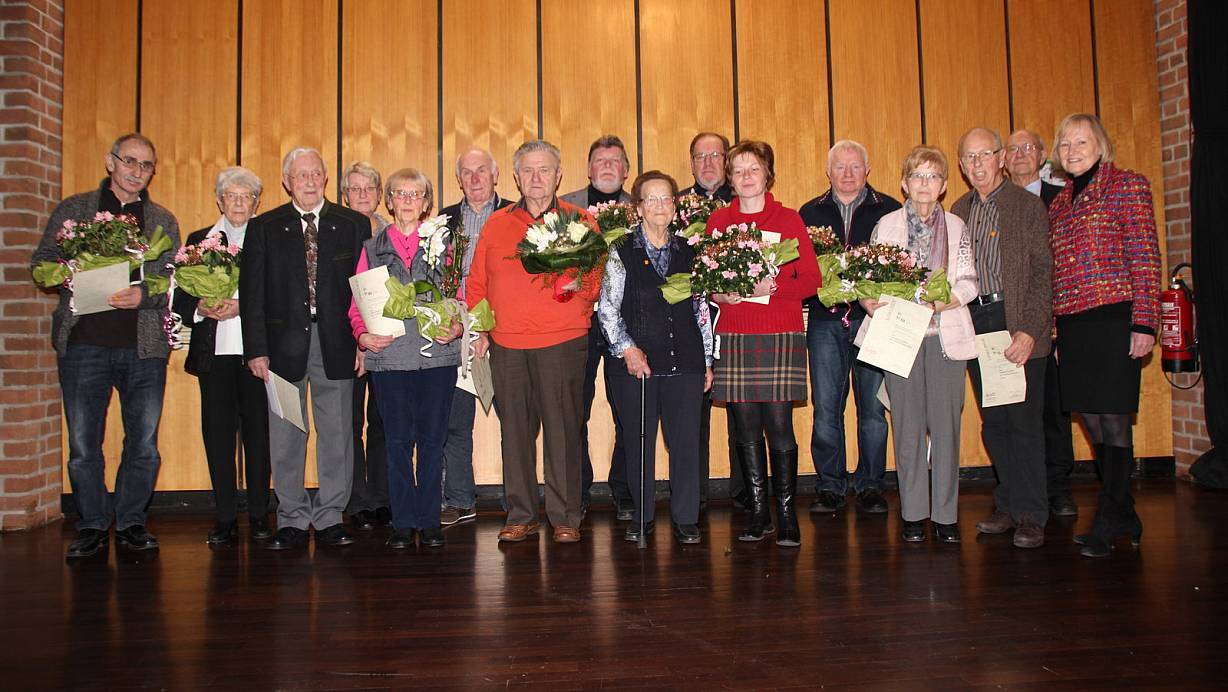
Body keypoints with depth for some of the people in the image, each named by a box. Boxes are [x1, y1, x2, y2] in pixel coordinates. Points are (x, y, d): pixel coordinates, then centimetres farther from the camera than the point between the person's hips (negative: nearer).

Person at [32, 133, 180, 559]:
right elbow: (41, 263, 7)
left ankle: (130, 523, 20)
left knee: (144, 444, 5)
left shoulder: (164, 221, 12)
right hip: (84, 343, -1)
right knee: (83, 445, 4)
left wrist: (142, 296, -14)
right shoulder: (73, 209, 10)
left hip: (144, 347, 1)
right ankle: (92, 527, 18)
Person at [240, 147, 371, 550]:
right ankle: (292, 521, 16)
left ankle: (330, 518, 16)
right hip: (284, 346, 0)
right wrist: (256, 349, -4)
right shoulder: (264, 228, 7)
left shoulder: (353, 225, 6)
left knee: (337, 434, 4)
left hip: (337, 346, 0)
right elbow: (252, 293, 4)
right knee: (285, 437, 5)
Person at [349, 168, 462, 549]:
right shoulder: (372, 248, 11)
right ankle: (402, 522, 12)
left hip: (436, 355, 0)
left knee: (432, 438, 3)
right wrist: (363, 335, -10)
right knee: (398, 440, 2)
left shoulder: (442, 244, 11)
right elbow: (357, 306, 9)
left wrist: (456, 327, -9)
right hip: (389, 356, 0)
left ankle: (429, 521, 13)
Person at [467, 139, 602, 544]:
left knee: (562, 429, -2)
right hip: (505, 344, 3)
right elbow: (476, 283, 15)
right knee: (515, 429, 6)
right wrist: (478, 328, 5)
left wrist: (578, 284, -18)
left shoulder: (580, 221, 7)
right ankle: (521, 515, 16)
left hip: (562, 342, -2)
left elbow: (595, 280, 3)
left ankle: (565, 518, 9)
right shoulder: (496, 225, 14)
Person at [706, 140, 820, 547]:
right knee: (746, 430, 3)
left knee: (779, 427, -6)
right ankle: (759, 513, 15)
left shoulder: (788, 219, 6)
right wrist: (718, 294, -9)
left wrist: (772, 287, -15)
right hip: (733, 337, 2)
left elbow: (811, 280, 1)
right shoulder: (718, 220, 11)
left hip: (780, 337, -2)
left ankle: (786, 514, 6)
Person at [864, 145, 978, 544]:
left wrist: (941, 301, -14)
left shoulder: (956, 227, 11)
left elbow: (969, 282, 4)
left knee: (945, 424, 0)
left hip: (946, 335, 1)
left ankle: (946, 514, 8)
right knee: (908, 426, 1)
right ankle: (914, 513, 10)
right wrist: (868, 300, -16)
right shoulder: (886, 225, 9)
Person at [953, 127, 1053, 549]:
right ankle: (1008, 505, 21)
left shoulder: (1027, 205, -3)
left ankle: (1030, 514, 7)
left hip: (1016, 324, -5)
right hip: (975, 324, 5)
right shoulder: (959, 210, 13)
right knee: (993, 422, 9)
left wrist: (1029, 330, -17)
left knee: (1024, 419, -2)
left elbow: (1043, 272, -8)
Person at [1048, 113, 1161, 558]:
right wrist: (1052, 327, 11)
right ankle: (1124, 517, 21)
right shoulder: (1059, 202, 17)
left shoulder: (1128, 185, 0)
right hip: (1071, 324, 6)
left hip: (1114, 319, -6)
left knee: (1113, 420, -4)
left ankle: (1109, 522, 7)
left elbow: (1146, 258, -6)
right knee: (1093, 422, 9)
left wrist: (1144, 322, -14)